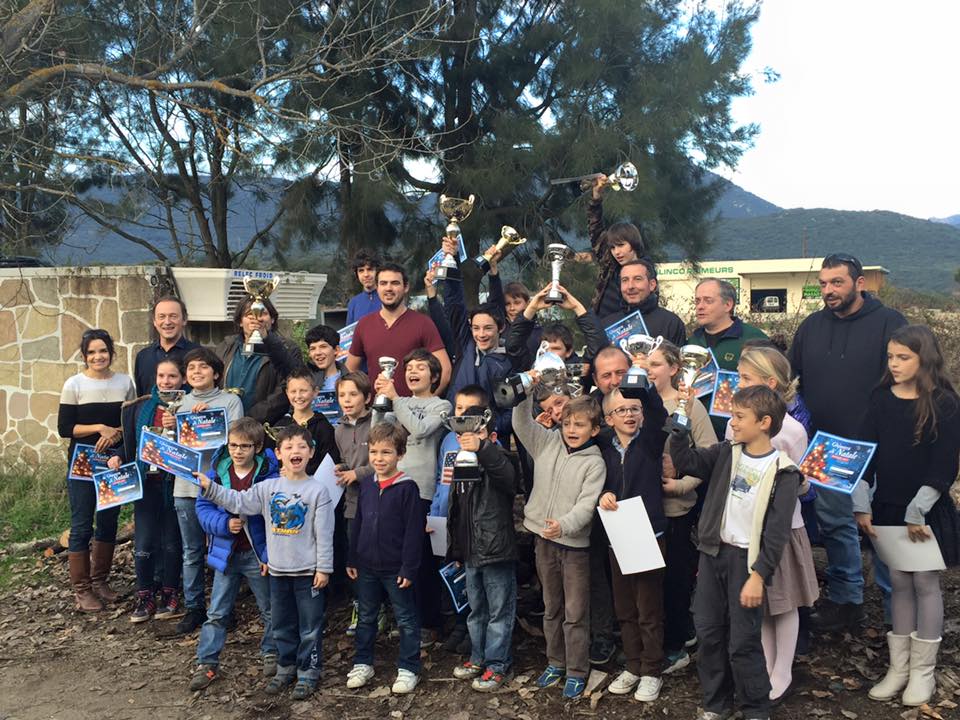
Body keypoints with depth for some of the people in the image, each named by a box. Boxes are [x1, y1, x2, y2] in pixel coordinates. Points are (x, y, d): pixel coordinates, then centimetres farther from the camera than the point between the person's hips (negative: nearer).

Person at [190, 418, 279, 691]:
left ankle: (271, 653, 33)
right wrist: (224, 524, -20)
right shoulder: (216, 474, -4)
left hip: (257, 554, -2)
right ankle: (207, 663, 18)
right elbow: (203, 507, -2)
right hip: (226, 553, 2)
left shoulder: (269, 476, -14)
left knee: (269, 609, 14)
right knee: (217, 612, 9)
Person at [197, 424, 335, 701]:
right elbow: (238, 502, 1)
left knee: (310, 626, 6)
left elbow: (324, 533, -10)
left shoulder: (317, 490, -10)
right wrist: (209, 486, -9)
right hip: (278, 570, 4)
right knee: (281, 625, 17)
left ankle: (308, 672, 19)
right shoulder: (268, 488, 2)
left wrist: (324, 568, -10)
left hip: (308, 571, -4)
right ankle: (286, 667, 33)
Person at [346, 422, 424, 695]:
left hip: (396, 569, -5)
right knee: (366, 618, 18)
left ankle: (408, 669, 19)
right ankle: (362, 664, 32)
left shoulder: (407, 488, -14)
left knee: (406, 620, 8)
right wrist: (352, 559, 9)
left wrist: (409, 568, -15)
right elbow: (357, 524, 11)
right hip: (367, 567, 6)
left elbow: (414, 531, -14)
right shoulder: (366, 484, 3)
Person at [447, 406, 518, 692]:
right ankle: (479, 657, 33)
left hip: (497, 550, -8)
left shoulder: (495, 458, -11)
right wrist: (457, 548, 22)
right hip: (471, 550, 8)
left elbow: (508, 475, -38)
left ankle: (497, 665, 13)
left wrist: (482, 448, -51)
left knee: (499, 612, 4)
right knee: (476, 610, 19)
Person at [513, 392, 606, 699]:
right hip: (544, 540, 4)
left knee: (576, 613, 4)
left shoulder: (595, 463, -10)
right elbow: (522, 423, 1)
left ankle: (576, 672, 17)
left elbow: (586, 505, -17)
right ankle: (555, 662, 32)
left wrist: (564, 525, -34)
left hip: (575, 544, -4)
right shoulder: (547, 443, 3)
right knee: (551, 607, 18)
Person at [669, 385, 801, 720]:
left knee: (742, 642, 1)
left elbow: (777, 533, -14)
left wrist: (759, 576, -18)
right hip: (712, 553, 5)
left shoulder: (782, 471, -12)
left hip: (746, 559, -5)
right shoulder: (726, 453, 4)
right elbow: (684, 461, -1)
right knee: (708, 633, 12)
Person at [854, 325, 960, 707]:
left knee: (925, 583, 5)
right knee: (899, 583, 11)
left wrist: (917, 512, -17)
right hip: (888, 509, 4)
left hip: (927, 512, -4)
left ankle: (923, 671, 16)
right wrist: (862, 506, -4)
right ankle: (898, 667, 21)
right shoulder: (881, 399, 2)